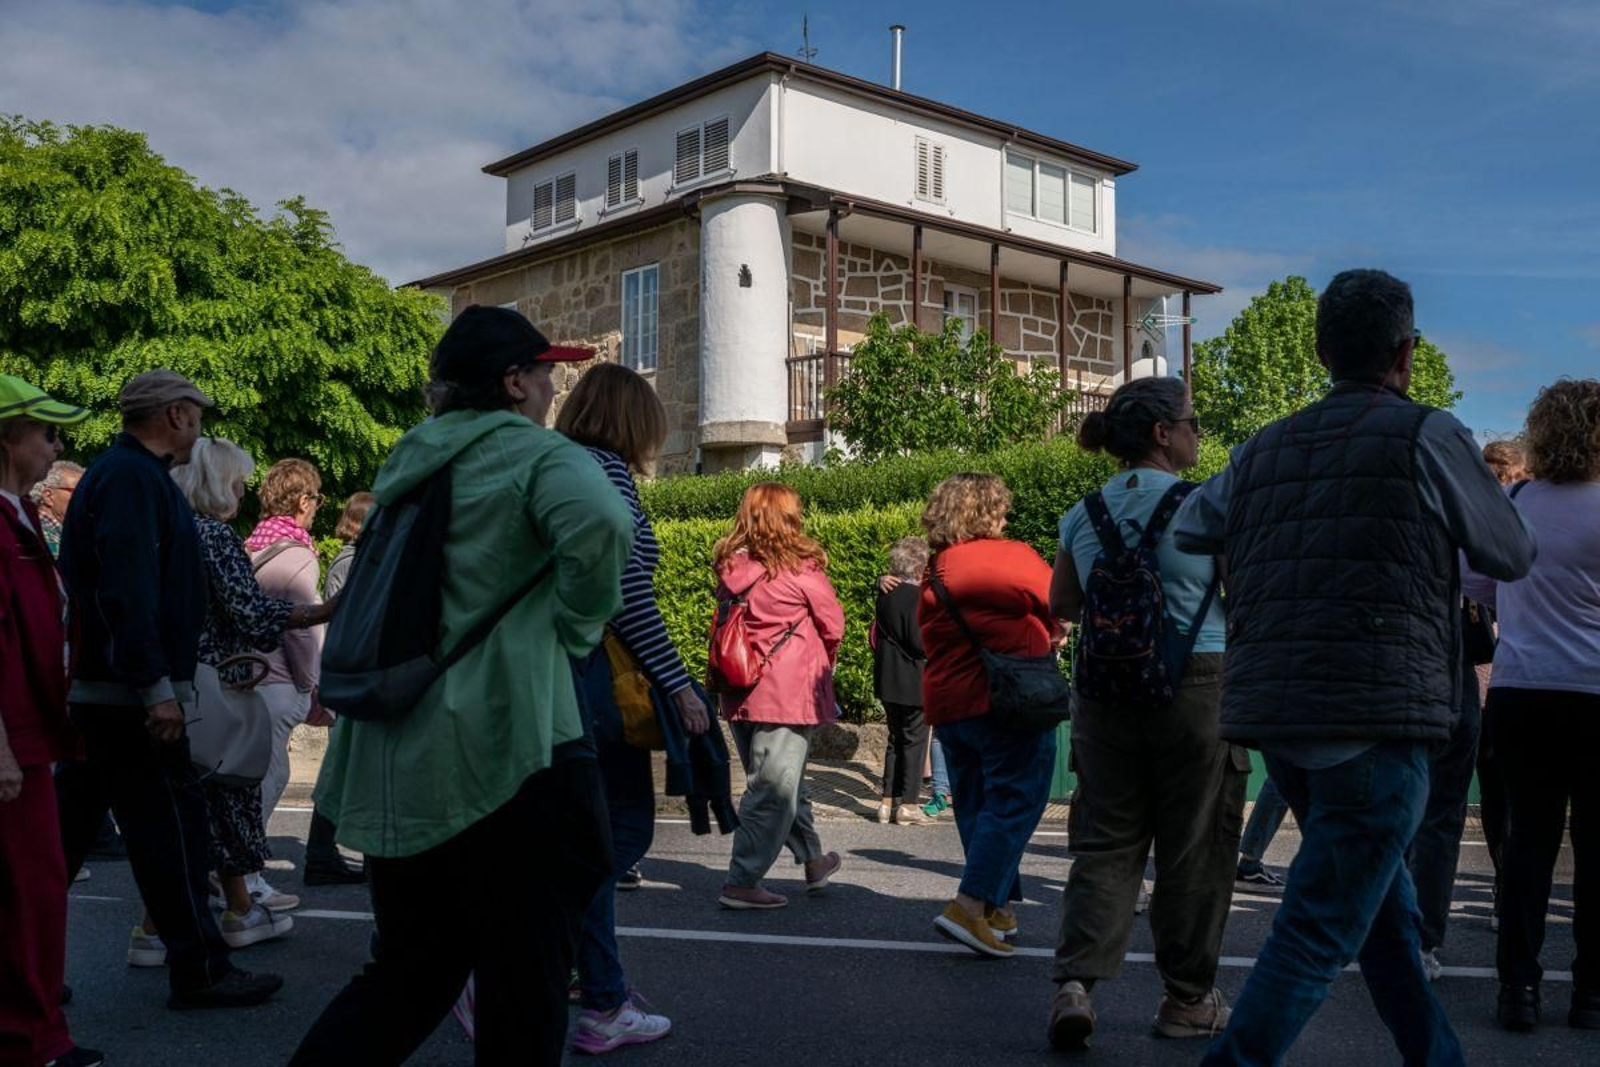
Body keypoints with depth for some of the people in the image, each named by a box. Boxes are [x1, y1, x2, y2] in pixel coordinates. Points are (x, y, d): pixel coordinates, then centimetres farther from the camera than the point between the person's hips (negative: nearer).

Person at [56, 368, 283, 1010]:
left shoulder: (121, 472, 18)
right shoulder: (134, 477, -14)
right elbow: (129, 592, -23)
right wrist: (156, 687, -25)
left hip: (97, 691, 10)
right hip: (130, 694, -10)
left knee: (72, 827, 15)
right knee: (171, 825, -3)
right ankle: (198, 969, 4)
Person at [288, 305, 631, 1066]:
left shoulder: (410, 461, 17)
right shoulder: (532, 453, -6)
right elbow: (600, 523, -27)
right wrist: (576, 628, -13)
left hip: (395, 760, 8)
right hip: (501, 752, -7)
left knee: (407, 974, 20)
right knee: (522, 987, 6)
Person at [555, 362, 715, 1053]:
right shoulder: (606, 471, -10)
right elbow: (625, 589, -18)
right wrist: (678, 684, -15)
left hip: (554, 666, 9)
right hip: (594, 675, -9)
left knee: (608, 829, 15)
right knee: (621, 828, 1)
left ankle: (605, 1004, 20)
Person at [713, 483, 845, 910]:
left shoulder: (729, 568, 3)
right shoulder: (801, 567, -11)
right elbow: (833, 625, -1)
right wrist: (825, 663, 19)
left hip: (741, 693, 6)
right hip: (788, 690, -6)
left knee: (783, 781, 18)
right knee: (773, 789, 1)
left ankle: (813, 860, 34)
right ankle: (742, 883, 3)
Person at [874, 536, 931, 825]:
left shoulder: (885, 595, 7)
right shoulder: (917, 597, -17)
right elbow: (920, 643, -19)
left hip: (887, 680, 8)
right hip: (914, 681, -7)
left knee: (896, 739, 16)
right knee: (915, 741, 2)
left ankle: (888, 800, 17)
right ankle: (908, 804, 6)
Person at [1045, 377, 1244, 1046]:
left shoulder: (1084, 515, 4)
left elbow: (1061, 604, 13)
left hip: (1104, 691, 4)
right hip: (1195, 687, -4)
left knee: (1104, 844, 10)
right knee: (1193, 848, 9)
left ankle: (1075, 983, -3)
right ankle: (1188, 999, 20)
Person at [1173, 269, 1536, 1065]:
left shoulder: (1265, 449, 11)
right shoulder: (1428, 436, -3)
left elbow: (1187, 529, 25)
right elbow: (1512, 556, 10)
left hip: (1273, 713, 6)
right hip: (1375, 713, -6)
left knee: (1384, 905, 22)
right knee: (1321, 929, -3)